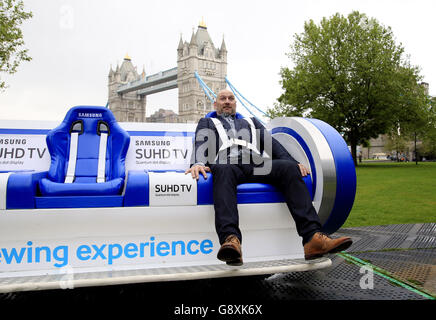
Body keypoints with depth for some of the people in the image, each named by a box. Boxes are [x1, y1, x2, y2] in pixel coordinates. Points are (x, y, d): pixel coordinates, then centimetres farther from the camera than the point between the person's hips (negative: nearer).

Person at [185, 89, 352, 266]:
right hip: (227, 164, -2)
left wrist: (293, 163, 2)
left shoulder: (251, 122, 39)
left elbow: (271, 143, 22)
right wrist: (198, 163, -16)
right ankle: (231, 241, -58)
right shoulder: (206, 123, 32)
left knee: (289, 168, -27)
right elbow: (200, 145, 10)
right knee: (223, 171, -40)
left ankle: (313, 237, -40)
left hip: (257, 165, 3)